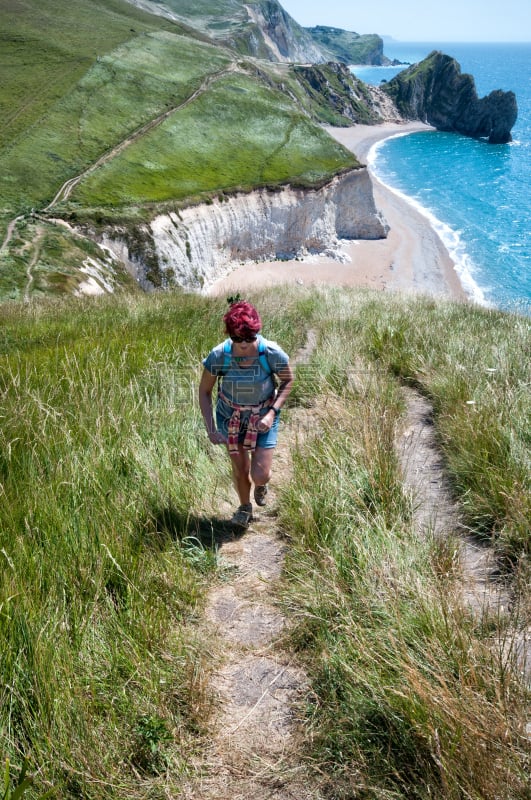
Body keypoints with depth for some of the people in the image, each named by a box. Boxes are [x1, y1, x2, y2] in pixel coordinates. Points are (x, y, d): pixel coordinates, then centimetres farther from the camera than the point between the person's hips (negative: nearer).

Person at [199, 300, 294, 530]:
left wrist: (272, 413, -19)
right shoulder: (218, 356, -25)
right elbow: (204, 391, -10)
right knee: (239, 468, 10)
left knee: (260, 475, -3)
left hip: (263, 417, -1)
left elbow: (288, 381, -8)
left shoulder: (272, 353, -27)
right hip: (230, 416, 1)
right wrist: (211, 429, -18)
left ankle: (261, 484, 38)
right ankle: (245, 508, 43)